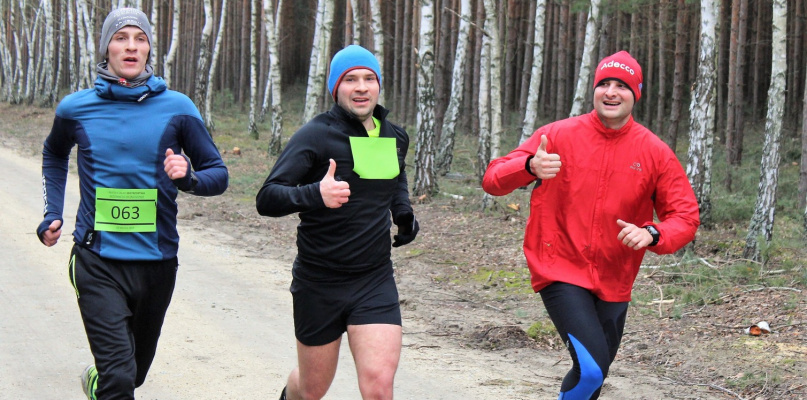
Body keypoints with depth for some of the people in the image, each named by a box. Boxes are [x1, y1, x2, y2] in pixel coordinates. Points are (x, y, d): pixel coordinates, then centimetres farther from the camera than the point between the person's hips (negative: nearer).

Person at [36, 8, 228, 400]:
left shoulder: (177, 108, -2)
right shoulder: (76, 109, 1)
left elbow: (218, 174, 3)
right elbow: (54, 154, 23)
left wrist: (188, 177, -19)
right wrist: (52, 214, 13)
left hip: (156, 263, 2)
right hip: (98, 262, -2)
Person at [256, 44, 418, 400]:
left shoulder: (395, 138, 7)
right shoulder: (316, 136, -10)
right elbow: (266, 199, -19)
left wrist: (403, 212, 12)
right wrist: (315, 194, -37)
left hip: (375, 280, 3)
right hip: (319, 283, -3)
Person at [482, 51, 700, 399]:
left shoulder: (655, 153, -1)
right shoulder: (559, 135, -7)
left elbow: (686, 217, 0)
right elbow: (492, 180, -10)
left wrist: (651, 234, -22)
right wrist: (530, 167, -33)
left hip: (614, 282, 4)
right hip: (560, 272, -4)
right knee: (591, 367, -22)